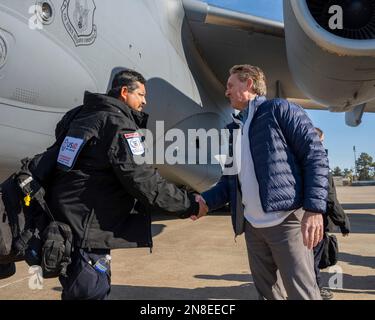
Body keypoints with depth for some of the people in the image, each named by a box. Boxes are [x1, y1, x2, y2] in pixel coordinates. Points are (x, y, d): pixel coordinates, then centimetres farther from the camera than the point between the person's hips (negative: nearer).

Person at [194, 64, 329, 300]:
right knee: (265, 290, 15)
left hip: (286, 220, -6)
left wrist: (314, 208, -17)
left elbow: (315, 155, -8)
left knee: (302, 293, -2)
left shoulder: (280, 110, 0)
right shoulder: (234, 129, 19)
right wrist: (206, 201, 1)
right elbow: (230, 180, 19)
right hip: (251, 226, 7)